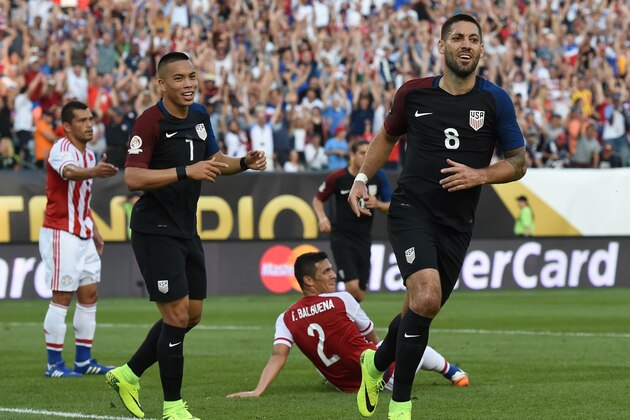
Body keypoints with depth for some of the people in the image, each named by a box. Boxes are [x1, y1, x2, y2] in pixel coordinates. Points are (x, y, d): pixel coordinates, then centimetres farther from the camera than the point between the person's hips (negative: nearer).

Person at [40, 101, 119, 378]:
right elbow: (69, 171, -39)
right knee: (62, 297, -7)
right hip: (60, 234, -9)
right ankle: (54, 364, -2)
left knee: (89, 295, 8)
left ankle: (84, 360, 15)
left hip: (83, 236, 9)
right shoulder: (61, 149, -14)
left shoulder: (89, 154, 14)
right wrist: (93, 172, -59)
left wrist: (94, 230, 21)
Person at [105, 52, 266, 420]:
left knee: (192, 315, 13)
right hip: (155, 232, -8)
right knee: (177, 315, -9)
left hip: (186, 230, 9)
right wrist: (186, 171, -31)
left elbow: (214, 162, 21)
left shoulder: (200, 115, 7)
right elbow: (133, 178, -25)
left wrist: (245, 163, 2)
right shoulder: (150, 122, -17)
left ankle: (128, 375, 28)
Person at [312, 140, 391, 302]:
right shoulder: (337, 177, -9)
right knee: (353, 288, -20)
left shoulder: (378, 176, -2)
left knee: (360, 295, 7)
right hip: (341, 238, -4)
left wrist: (377, 204, -18)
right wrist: (322, 218, -14)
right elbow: (318, 199, 5)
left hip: (364, 239, 4)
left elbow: (390, 207, 4)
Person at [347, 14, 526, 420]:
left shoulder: (495, 101, 0)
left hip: (457, 223, 2)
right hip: (411, 209, -2)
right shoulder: (414, 93, 1)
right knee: (426, 296, -23)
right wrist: (362, 178, 11)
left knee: (421, 311, 8)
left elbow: (518, 162, 5)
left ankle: (377, 363, 41)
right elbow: (388, 135, 20)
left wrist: (479, 175, -12)